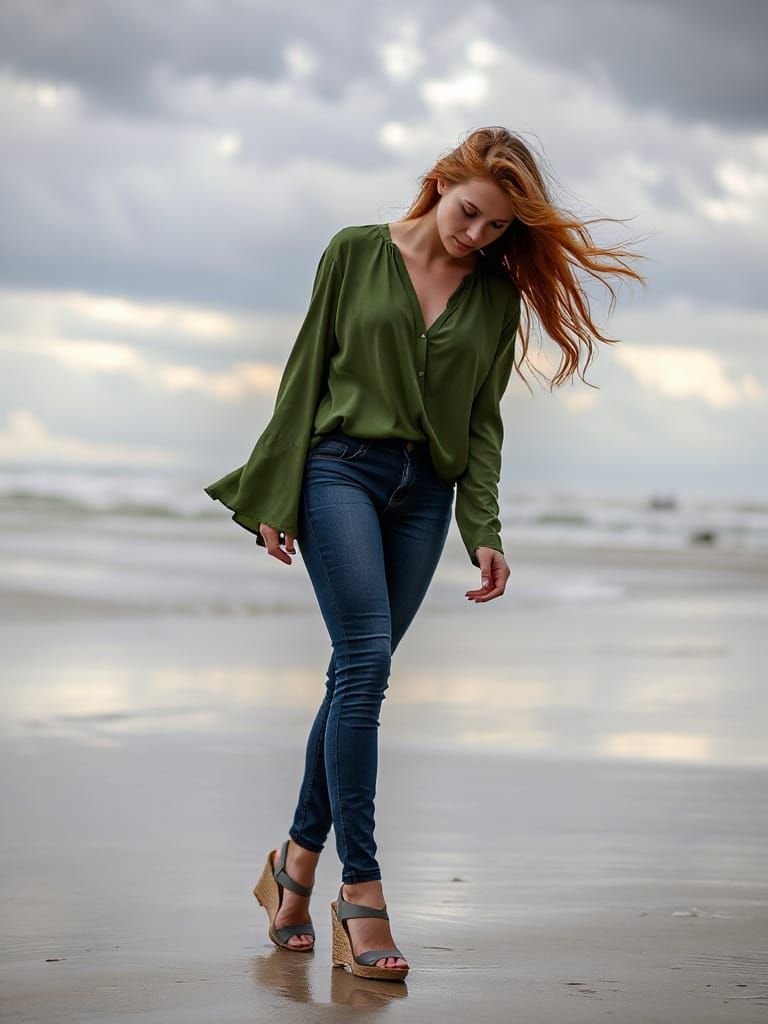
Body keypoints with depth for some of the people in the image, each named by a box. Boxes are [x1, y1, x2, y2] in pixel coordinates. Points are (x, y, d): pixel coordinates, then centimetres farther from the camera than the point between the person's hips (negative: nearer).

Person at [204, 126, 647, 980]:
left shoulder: (498, 294, 9)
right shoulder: (357, 253, 2)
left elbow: (482, 420, 10)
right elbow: (305, 371, 4)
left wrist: (485, 533, 0)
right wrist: (274, 500, 0)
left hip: (426, 492, 3)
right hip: (341, 467, -3)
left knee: (357, 677, 3)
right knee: (366, 663, -16)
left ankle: (296, 861, 17)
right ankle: (360, 887, -16)